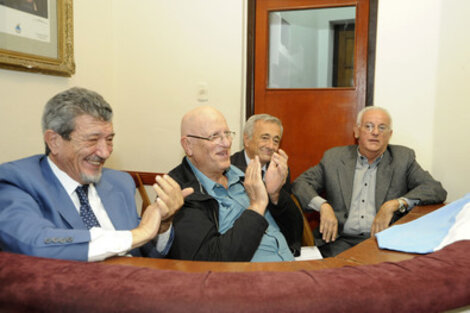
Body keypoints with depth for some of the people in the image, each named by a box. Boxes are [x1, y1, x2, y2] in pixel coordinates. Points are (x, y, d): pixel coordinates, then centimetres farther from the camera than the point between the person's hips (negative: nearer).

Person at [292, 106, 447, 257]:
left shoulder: (403, 158, 9)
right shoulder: (334, 157, 9)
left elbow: (437, 190, 1)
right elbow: (300, 184, 8)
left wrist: (394, 204, -14)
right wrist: (323, 206, -12)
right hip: (342, 240, 0)